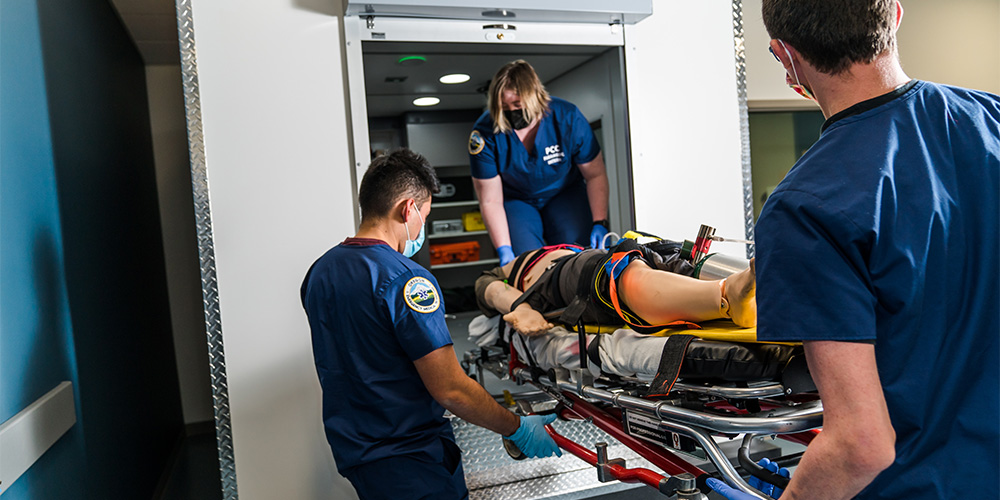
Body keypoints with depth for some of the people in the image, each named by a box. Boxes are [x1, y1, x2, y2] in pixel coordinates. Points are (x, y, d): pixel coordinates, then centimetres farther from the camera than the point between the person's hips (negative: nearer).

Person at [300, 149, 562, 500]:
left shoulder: (318, 272, 3)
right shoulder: (406, 280, -23)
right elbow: (451, 389, -22)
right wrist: (518, 429, -12)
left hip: (351, 451, 8)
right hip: (410, 464, -8)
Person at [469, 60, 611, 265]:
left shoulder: (568, 118, -22)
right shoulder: (485, 133, -24)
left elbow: (595, 175, -12)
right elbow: (490, 201, -20)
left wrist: (599, 223, -24)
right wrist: (504, 250, -29)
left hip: (564, 194, 1)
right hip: (515, 200, -1)